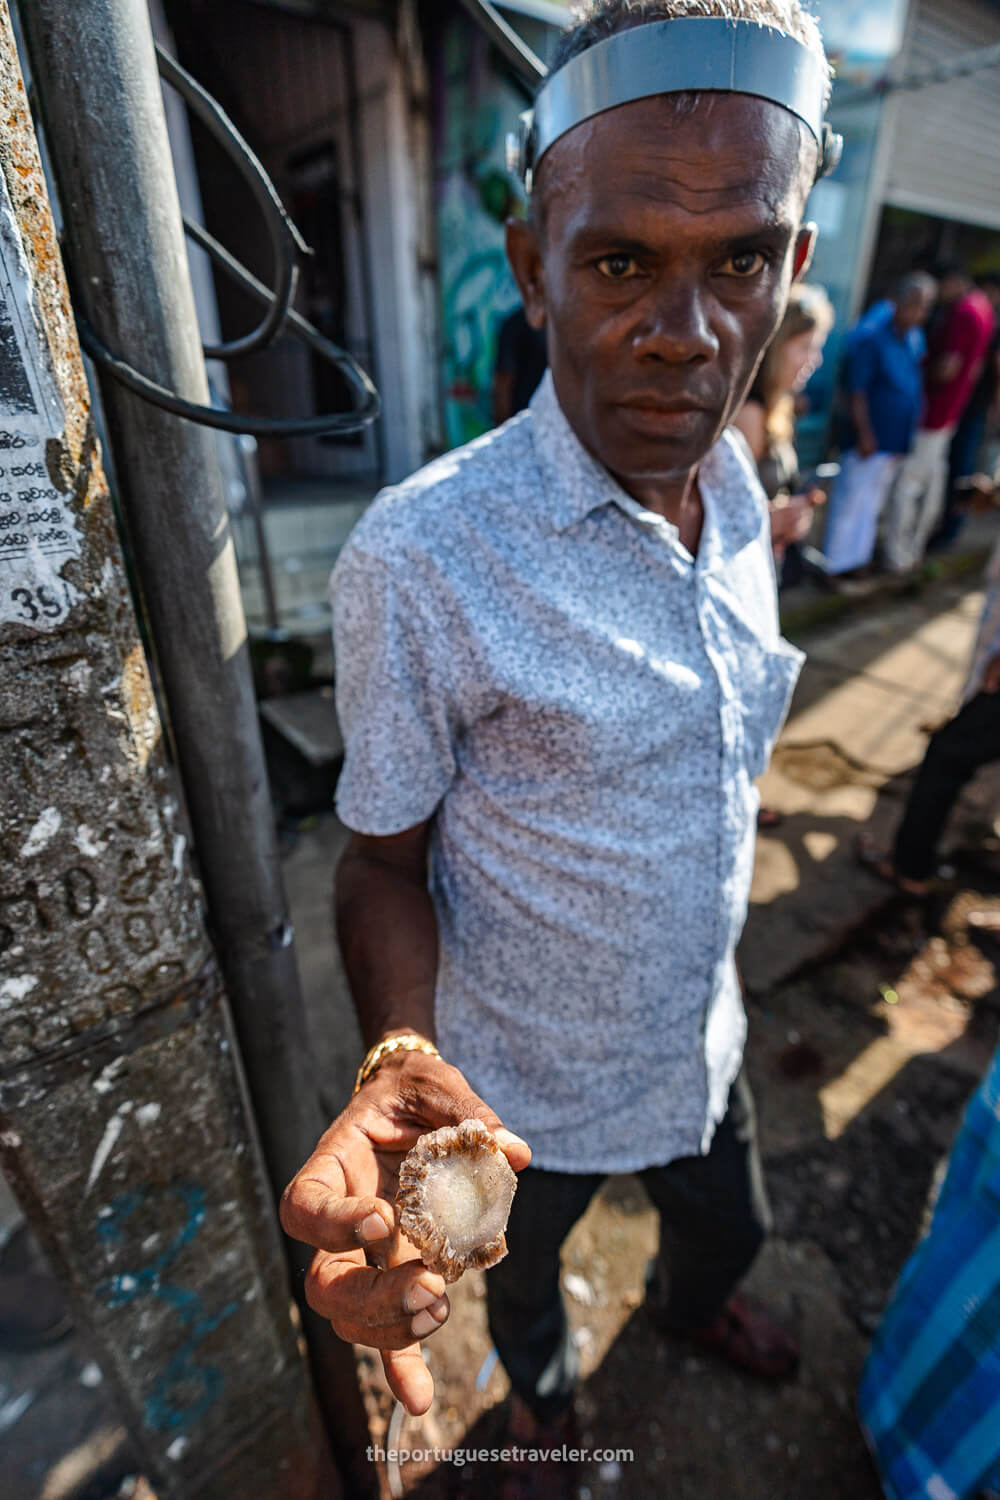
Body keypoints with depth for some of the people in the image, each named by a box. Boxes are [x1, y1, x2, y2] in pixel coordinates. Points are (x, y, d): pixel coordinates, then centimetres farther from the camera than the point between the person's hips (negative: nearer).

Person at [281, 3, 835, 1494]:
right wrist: (399, 1063, -37)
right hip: (529, 1083, -4)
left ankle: (693, 1305, 75)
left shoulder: (743, 494, -9)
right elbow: (384, 864, -19)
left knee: (729, 1228, 35)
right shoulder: (419, 561, -31)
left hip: (704, 1035, 5)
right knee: (522, 1279, 31)